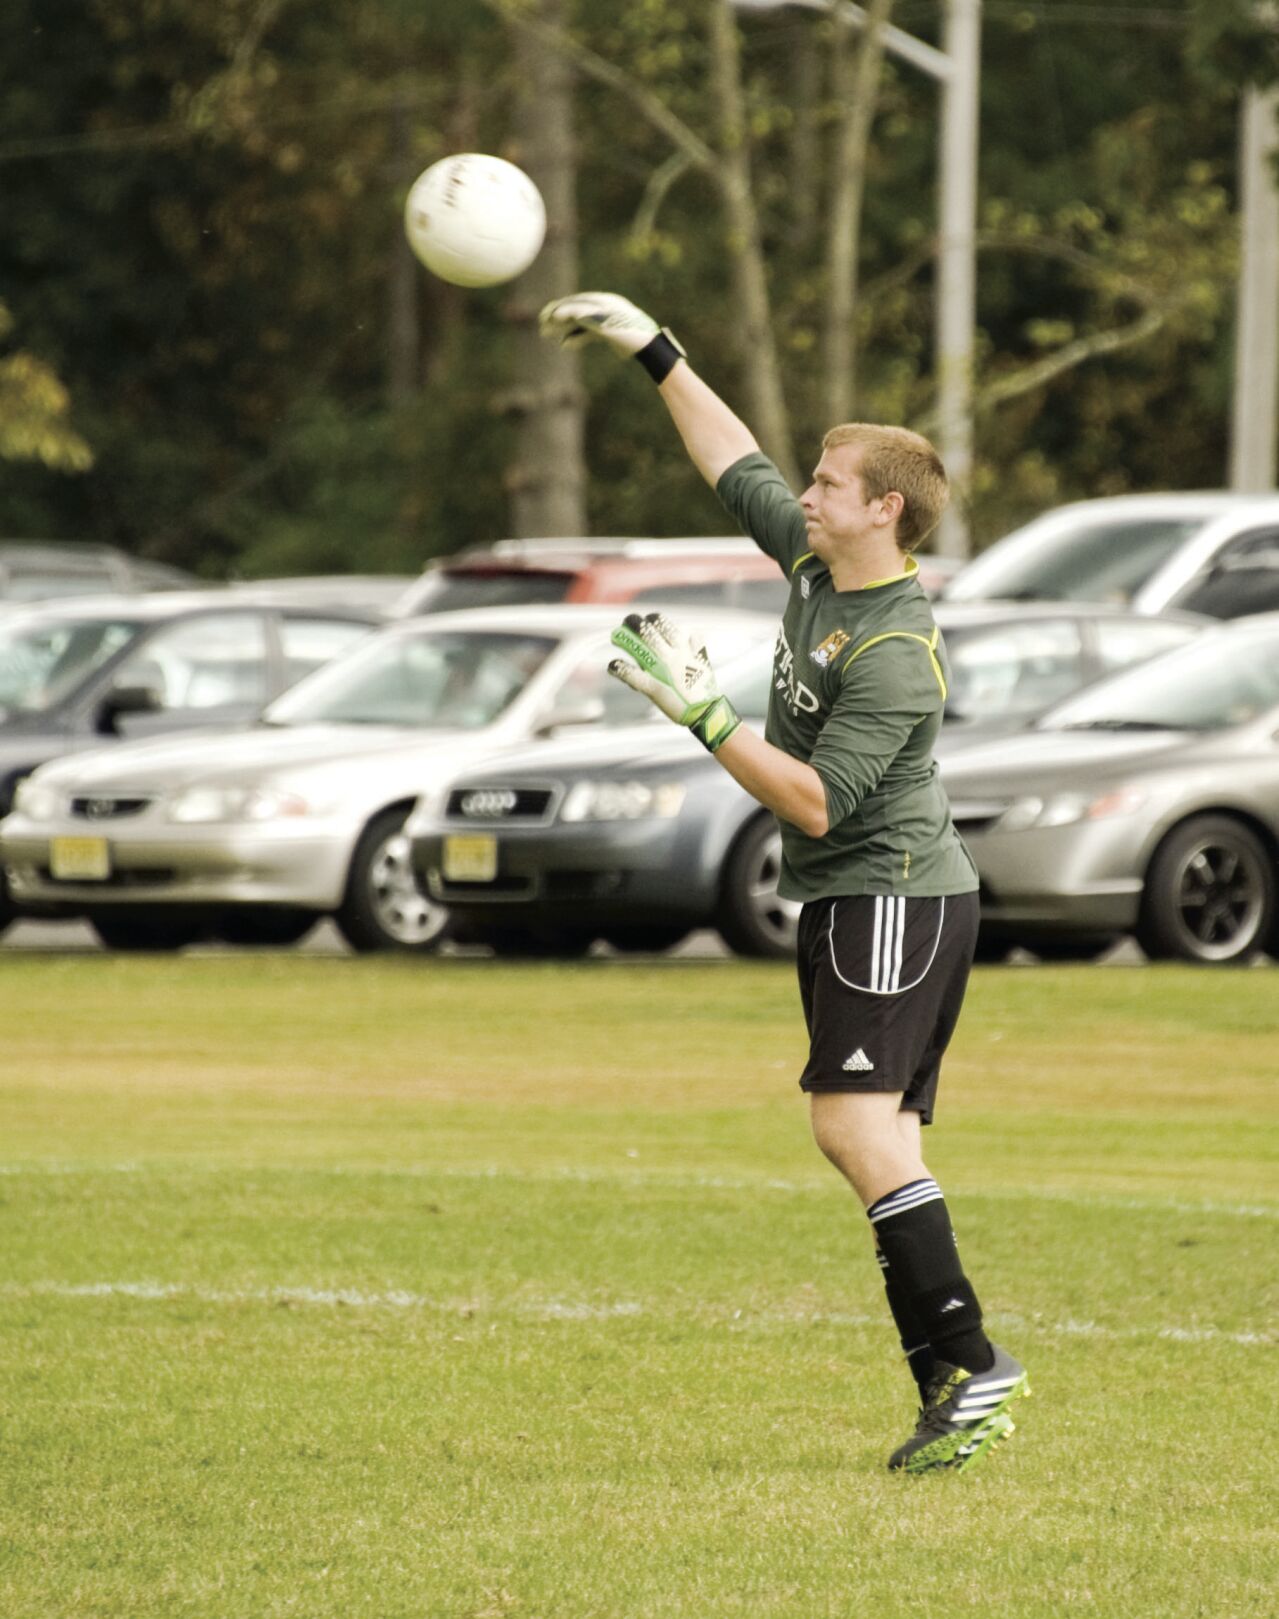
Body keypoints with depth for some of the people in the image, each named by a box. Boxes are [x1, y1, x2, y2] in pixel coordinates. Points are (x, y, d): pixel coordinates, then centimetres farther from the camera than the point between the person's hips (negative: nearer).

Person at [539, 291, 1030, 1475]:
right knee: (871, 1137, 5)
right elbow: (736, 462, 22)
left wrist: (703, 715, -23)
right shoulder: (814, 563, 7)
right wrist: (654, 353, 21)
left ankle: (971, 1363, -22)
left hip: (894, 899, -10)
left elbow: (814, 801, -24)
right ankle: (949, 1386, 3)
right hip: (850, 901, 10)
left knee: (856, 1120, -20)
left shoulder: (895, 653, -20)